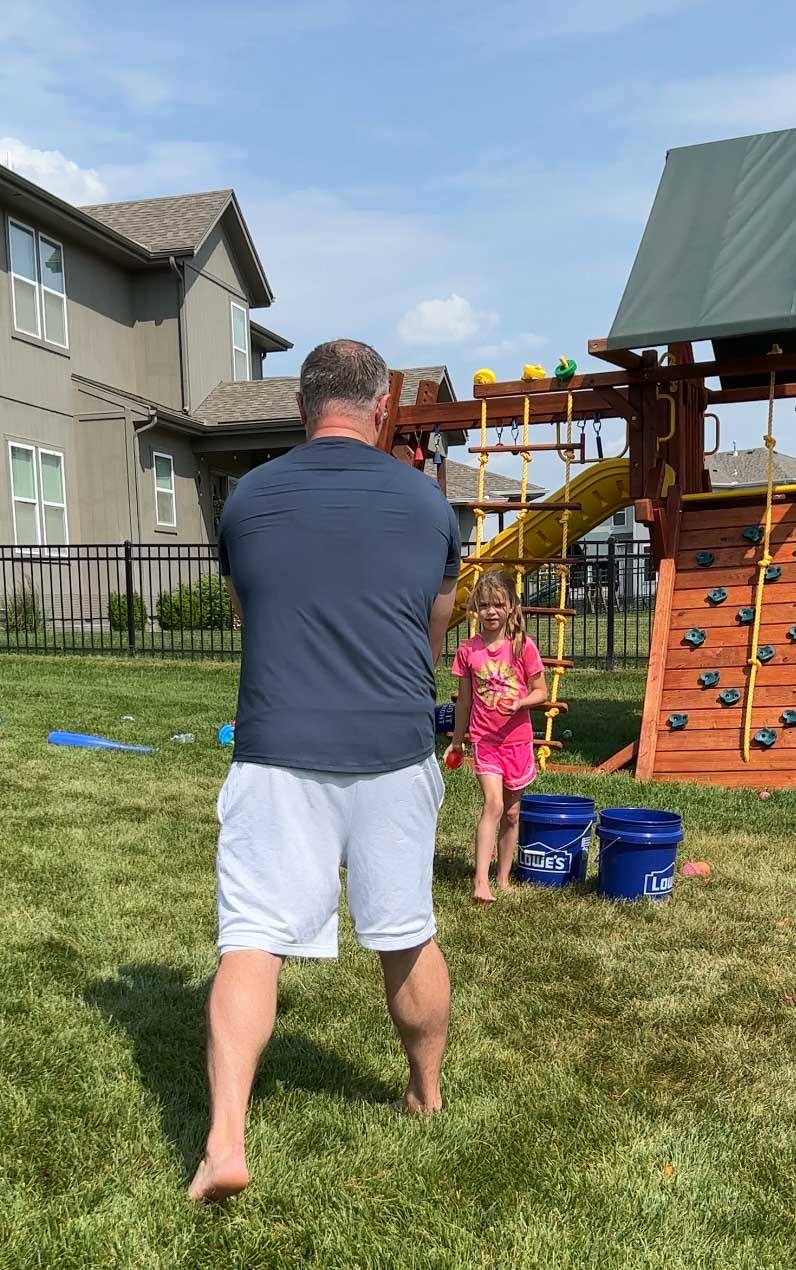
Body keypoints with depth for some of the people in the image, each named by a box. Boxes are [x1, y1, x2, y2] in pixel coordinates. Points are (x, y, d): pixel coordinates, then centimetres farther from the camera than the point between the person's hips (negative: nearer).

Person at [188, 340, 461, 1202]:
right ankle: (428, 1095, 36)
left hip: (278, 756, -1)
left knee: (251, 943, 4)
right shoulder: (427, 503, 3)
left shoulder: (247, 499, 3)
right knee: (409, 941, 16)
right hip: (395, 755, 2)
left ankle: (224, 1140, -5)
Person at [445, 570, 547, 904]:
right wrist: (457, 741, 13)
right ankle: (480, 881, -20)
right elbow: (464, 700, 8)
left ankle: (503, 879, 25)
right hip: (484, 739, -1)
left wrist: (518, 703, -21)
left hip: (517, 738, 1)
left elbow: (540, 691, -1)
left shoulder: (523, 646, -6)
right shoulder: (468, 650, -2)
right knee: (493, 804, -18)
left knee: (512, 813, 11)